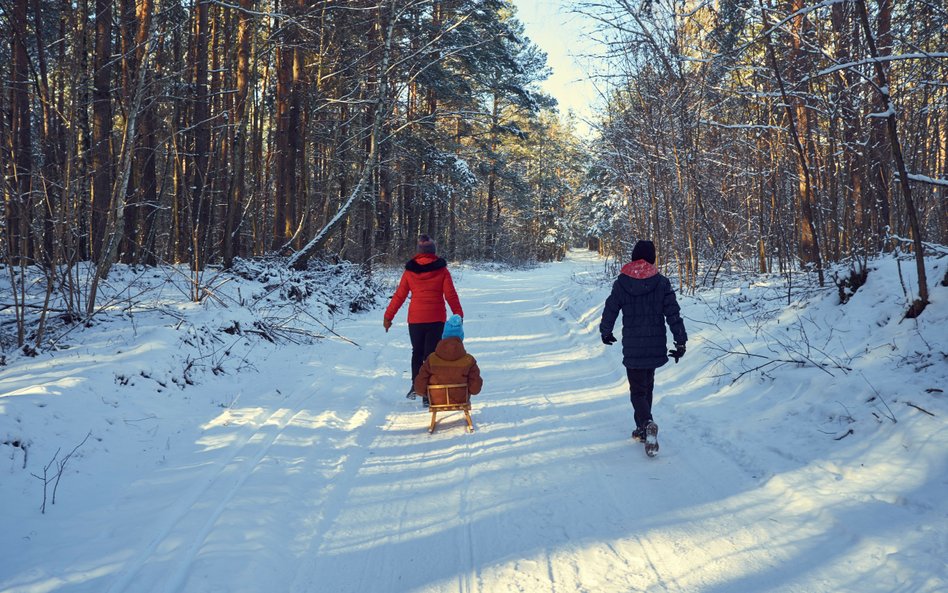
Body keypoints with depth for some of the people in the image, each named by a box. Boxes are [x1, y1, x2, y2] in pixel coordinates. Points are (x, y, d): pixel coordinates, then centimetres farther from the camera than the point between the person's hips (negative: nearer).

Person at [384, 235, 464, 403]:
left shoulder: (410, 271, 2)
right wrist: (459, 316, 4)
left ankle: (415, 385, 5)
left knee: (417, 352, 18)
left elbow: (399, 296, 3)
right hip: (436, 319, -1)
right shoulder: (442, 271, -2)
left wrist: (388, 316, 10)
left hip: (415, 319, 1)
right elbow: (451, 295, -3)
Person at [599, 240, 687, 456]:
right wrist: (680, 341, 1)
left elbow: (610, 310, 4)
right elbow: (673, 314, -6)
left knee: (637, 390, 4)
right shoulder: (661, 283, -5)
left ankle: (647, 424, -22)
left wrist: (605, 332, 22)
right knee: (647, 386, 20)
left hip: (632, 347, -1)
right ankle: (643, 429, 27)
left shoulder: (621, 283, -4)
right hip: (655, 346, 1)